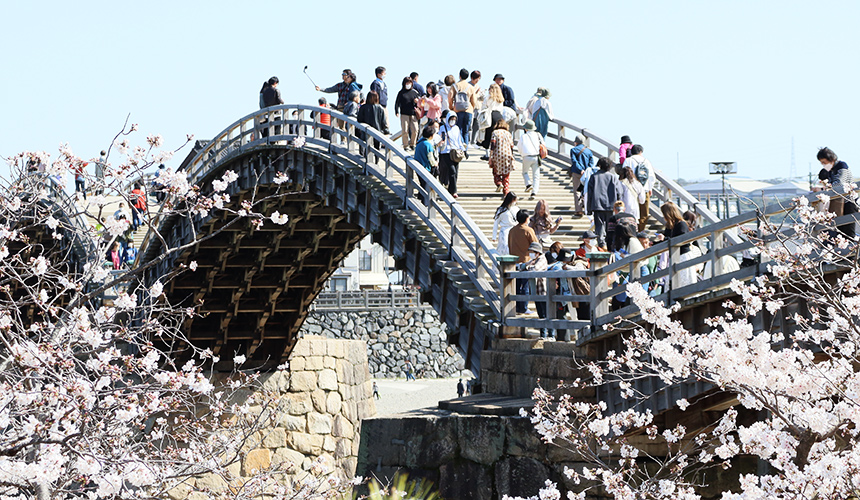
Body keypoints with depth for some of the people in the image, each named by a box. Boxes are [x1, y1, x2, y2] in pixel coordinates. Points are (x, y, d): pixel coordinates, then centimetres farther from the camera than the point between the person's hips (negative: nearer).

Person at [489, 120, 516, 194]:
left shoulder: (495, 132, 2)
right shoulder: (509, 134, 10)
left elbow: (492, 145, -8)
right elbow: (511, 147, 9)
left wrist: (490, 156, -8)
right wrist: (512, 158, 16)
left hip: (497, 156, -2)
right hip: (507, 155, 2)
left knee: (496, 173, 14)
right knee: (506, 175, 9)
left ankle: (499, 183, -12)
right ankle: (506, 190, 3)